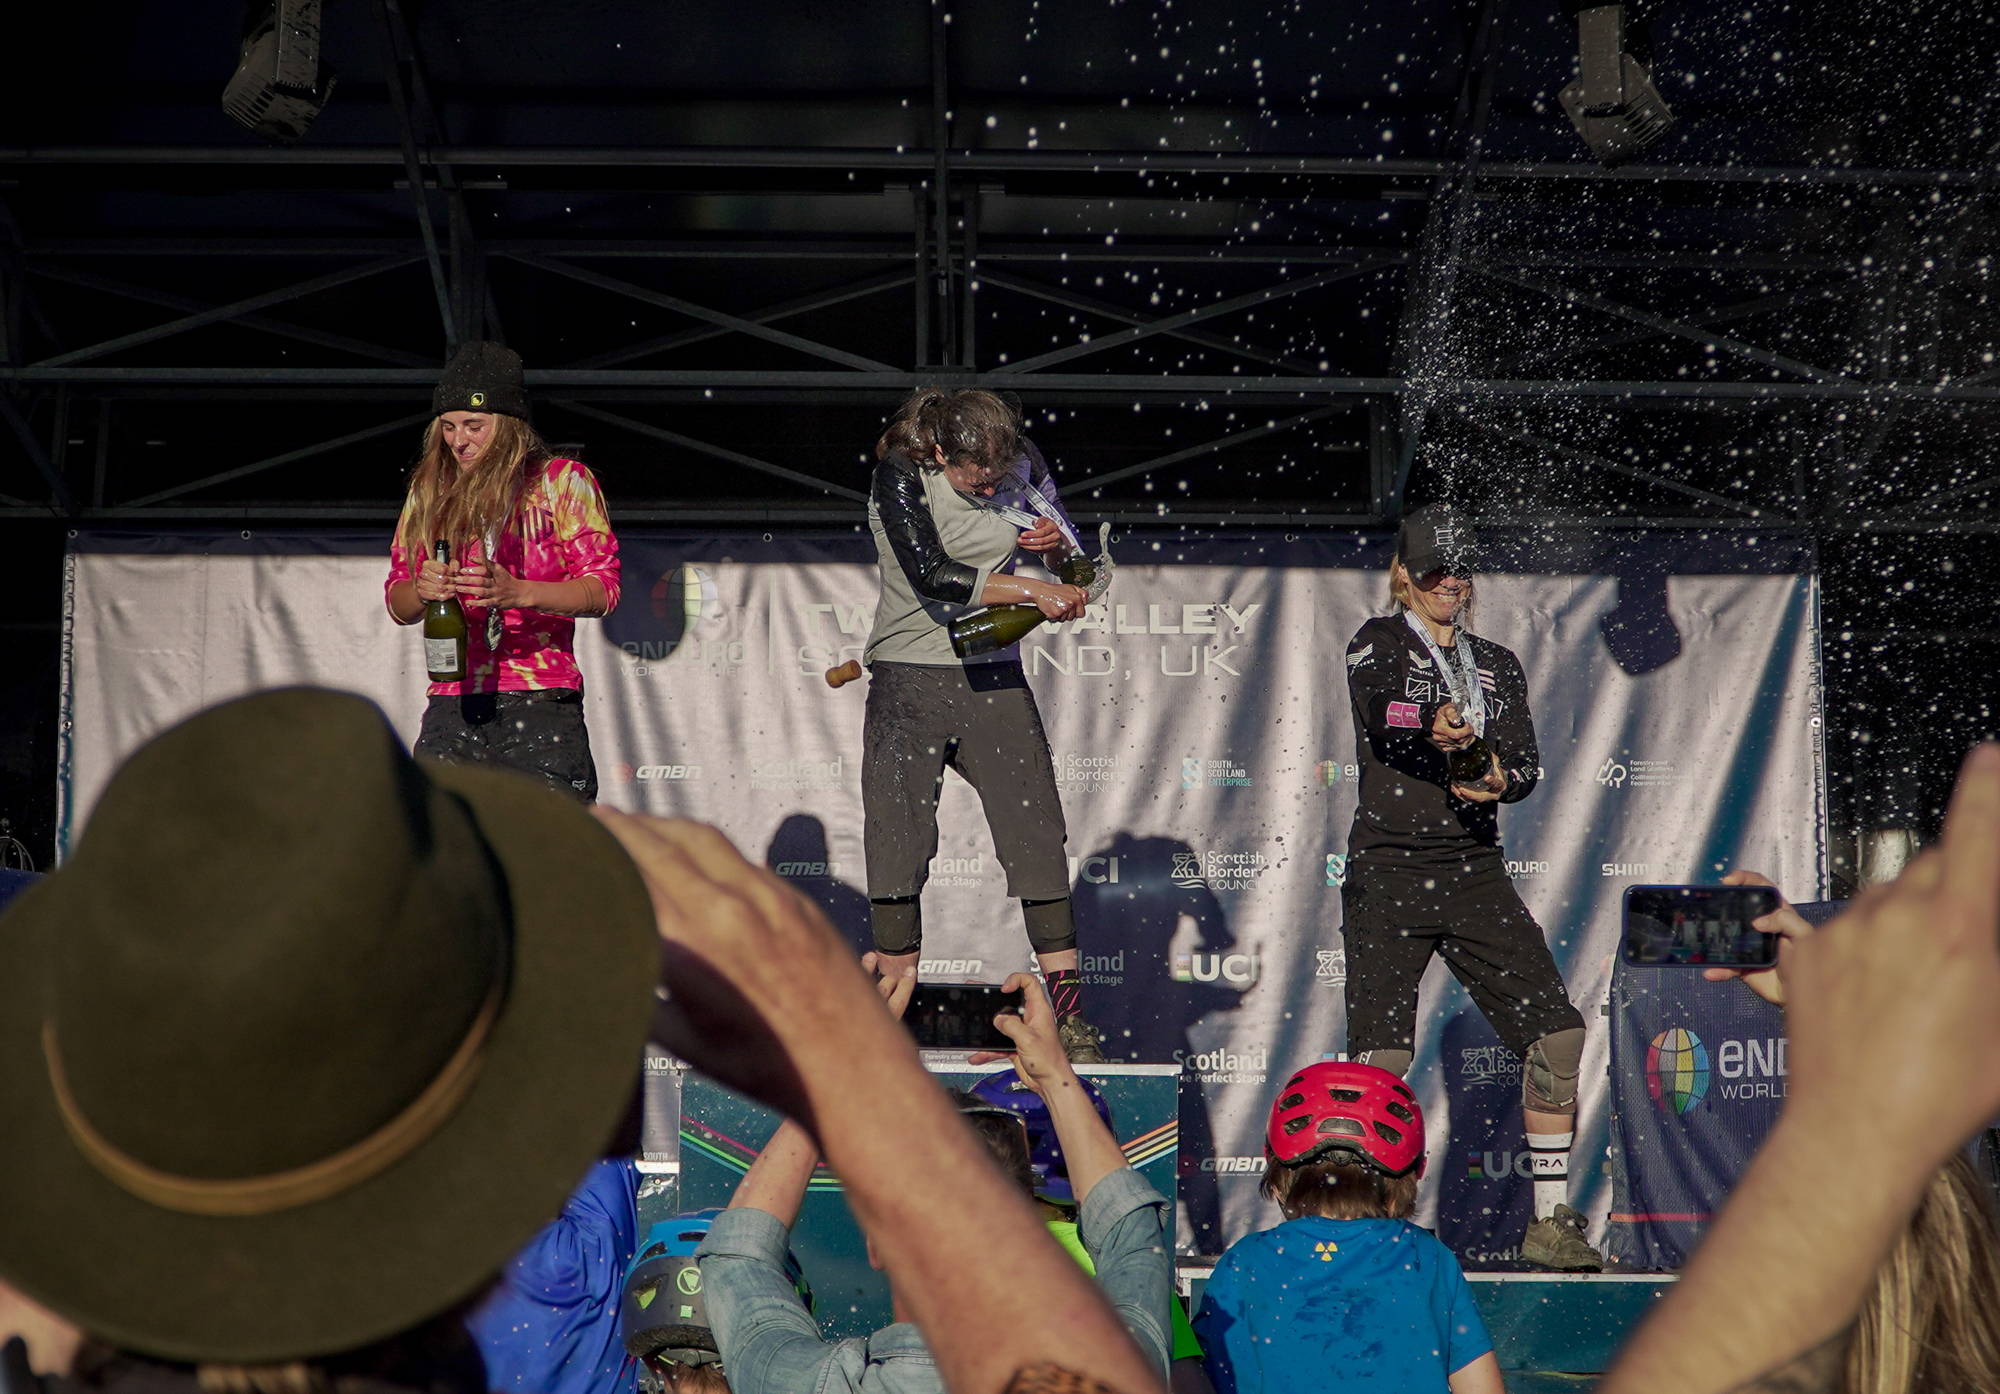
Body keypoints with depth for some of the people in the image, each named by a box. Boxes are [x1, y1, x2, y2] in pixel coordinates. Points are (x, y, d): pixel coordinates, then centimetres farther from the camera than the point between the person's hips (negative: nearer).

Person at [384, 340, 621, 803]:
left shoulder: (563, 481, 6)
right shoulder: (430, 491, 17)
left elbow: (602, 588, -2)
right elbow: (397, 604, 18)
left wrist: (517, 593, -18)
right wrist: (422, 590, -6)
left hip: (540, 706, -3)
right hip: (453, 708, 3)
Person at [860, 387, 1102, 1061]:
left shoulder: (1022, 463, 0)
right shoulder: (898, 475, -11)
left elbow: (1072, 567, 12)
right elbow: (932, 576, -23)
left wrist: (1057, 545, -12)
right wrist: (1034, 591, -25)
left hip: (994, 677, 2)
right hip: (908, 680, -2)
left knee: (1036, 840, -6)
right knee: (898, 850, -1)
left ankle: (1068, 1019, -2)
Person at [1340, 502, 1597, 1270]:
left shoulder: (1498, 665, 18)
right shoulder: (1378, 643, 3)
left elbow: (1526, 760, 7)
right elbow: (1382, 702, -20)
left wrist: (1502, 778, -16)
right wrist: (1435, 724, -41)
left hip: (1475, 869, 5)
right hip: (1388, 869, -4)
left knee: (1557, 1033, -4)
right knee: (1381, 1055, -13)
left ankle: (1550, 1220, 7)